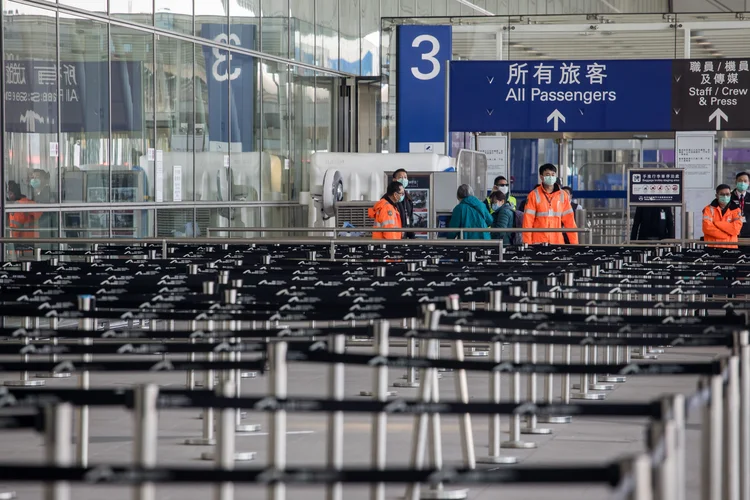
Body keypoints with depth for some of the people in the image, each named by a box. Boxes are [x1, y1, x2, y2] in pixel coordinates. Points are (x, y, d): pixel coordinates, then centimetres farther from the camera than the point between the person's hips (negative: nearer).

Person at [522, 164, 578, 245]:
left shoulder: (563, 195, 9)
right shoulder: (534, 195, 1)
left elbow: (569, 220, 9)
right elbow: (528, 221, -1)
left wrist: (574, 243, 3)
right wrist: (527, 244, -8)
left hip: (558, 242, 2)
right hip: (538, 243, -2)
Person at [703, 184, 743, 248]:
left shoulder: (736, 210, 9)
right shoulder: (709, 209, 6)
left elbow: (736, 229, -5)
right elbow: (707, 228, -7)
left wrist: (716, 223, -6)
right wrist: (726, 235, -8)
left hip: (730, 247, 1)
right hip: (712, 246, -1)